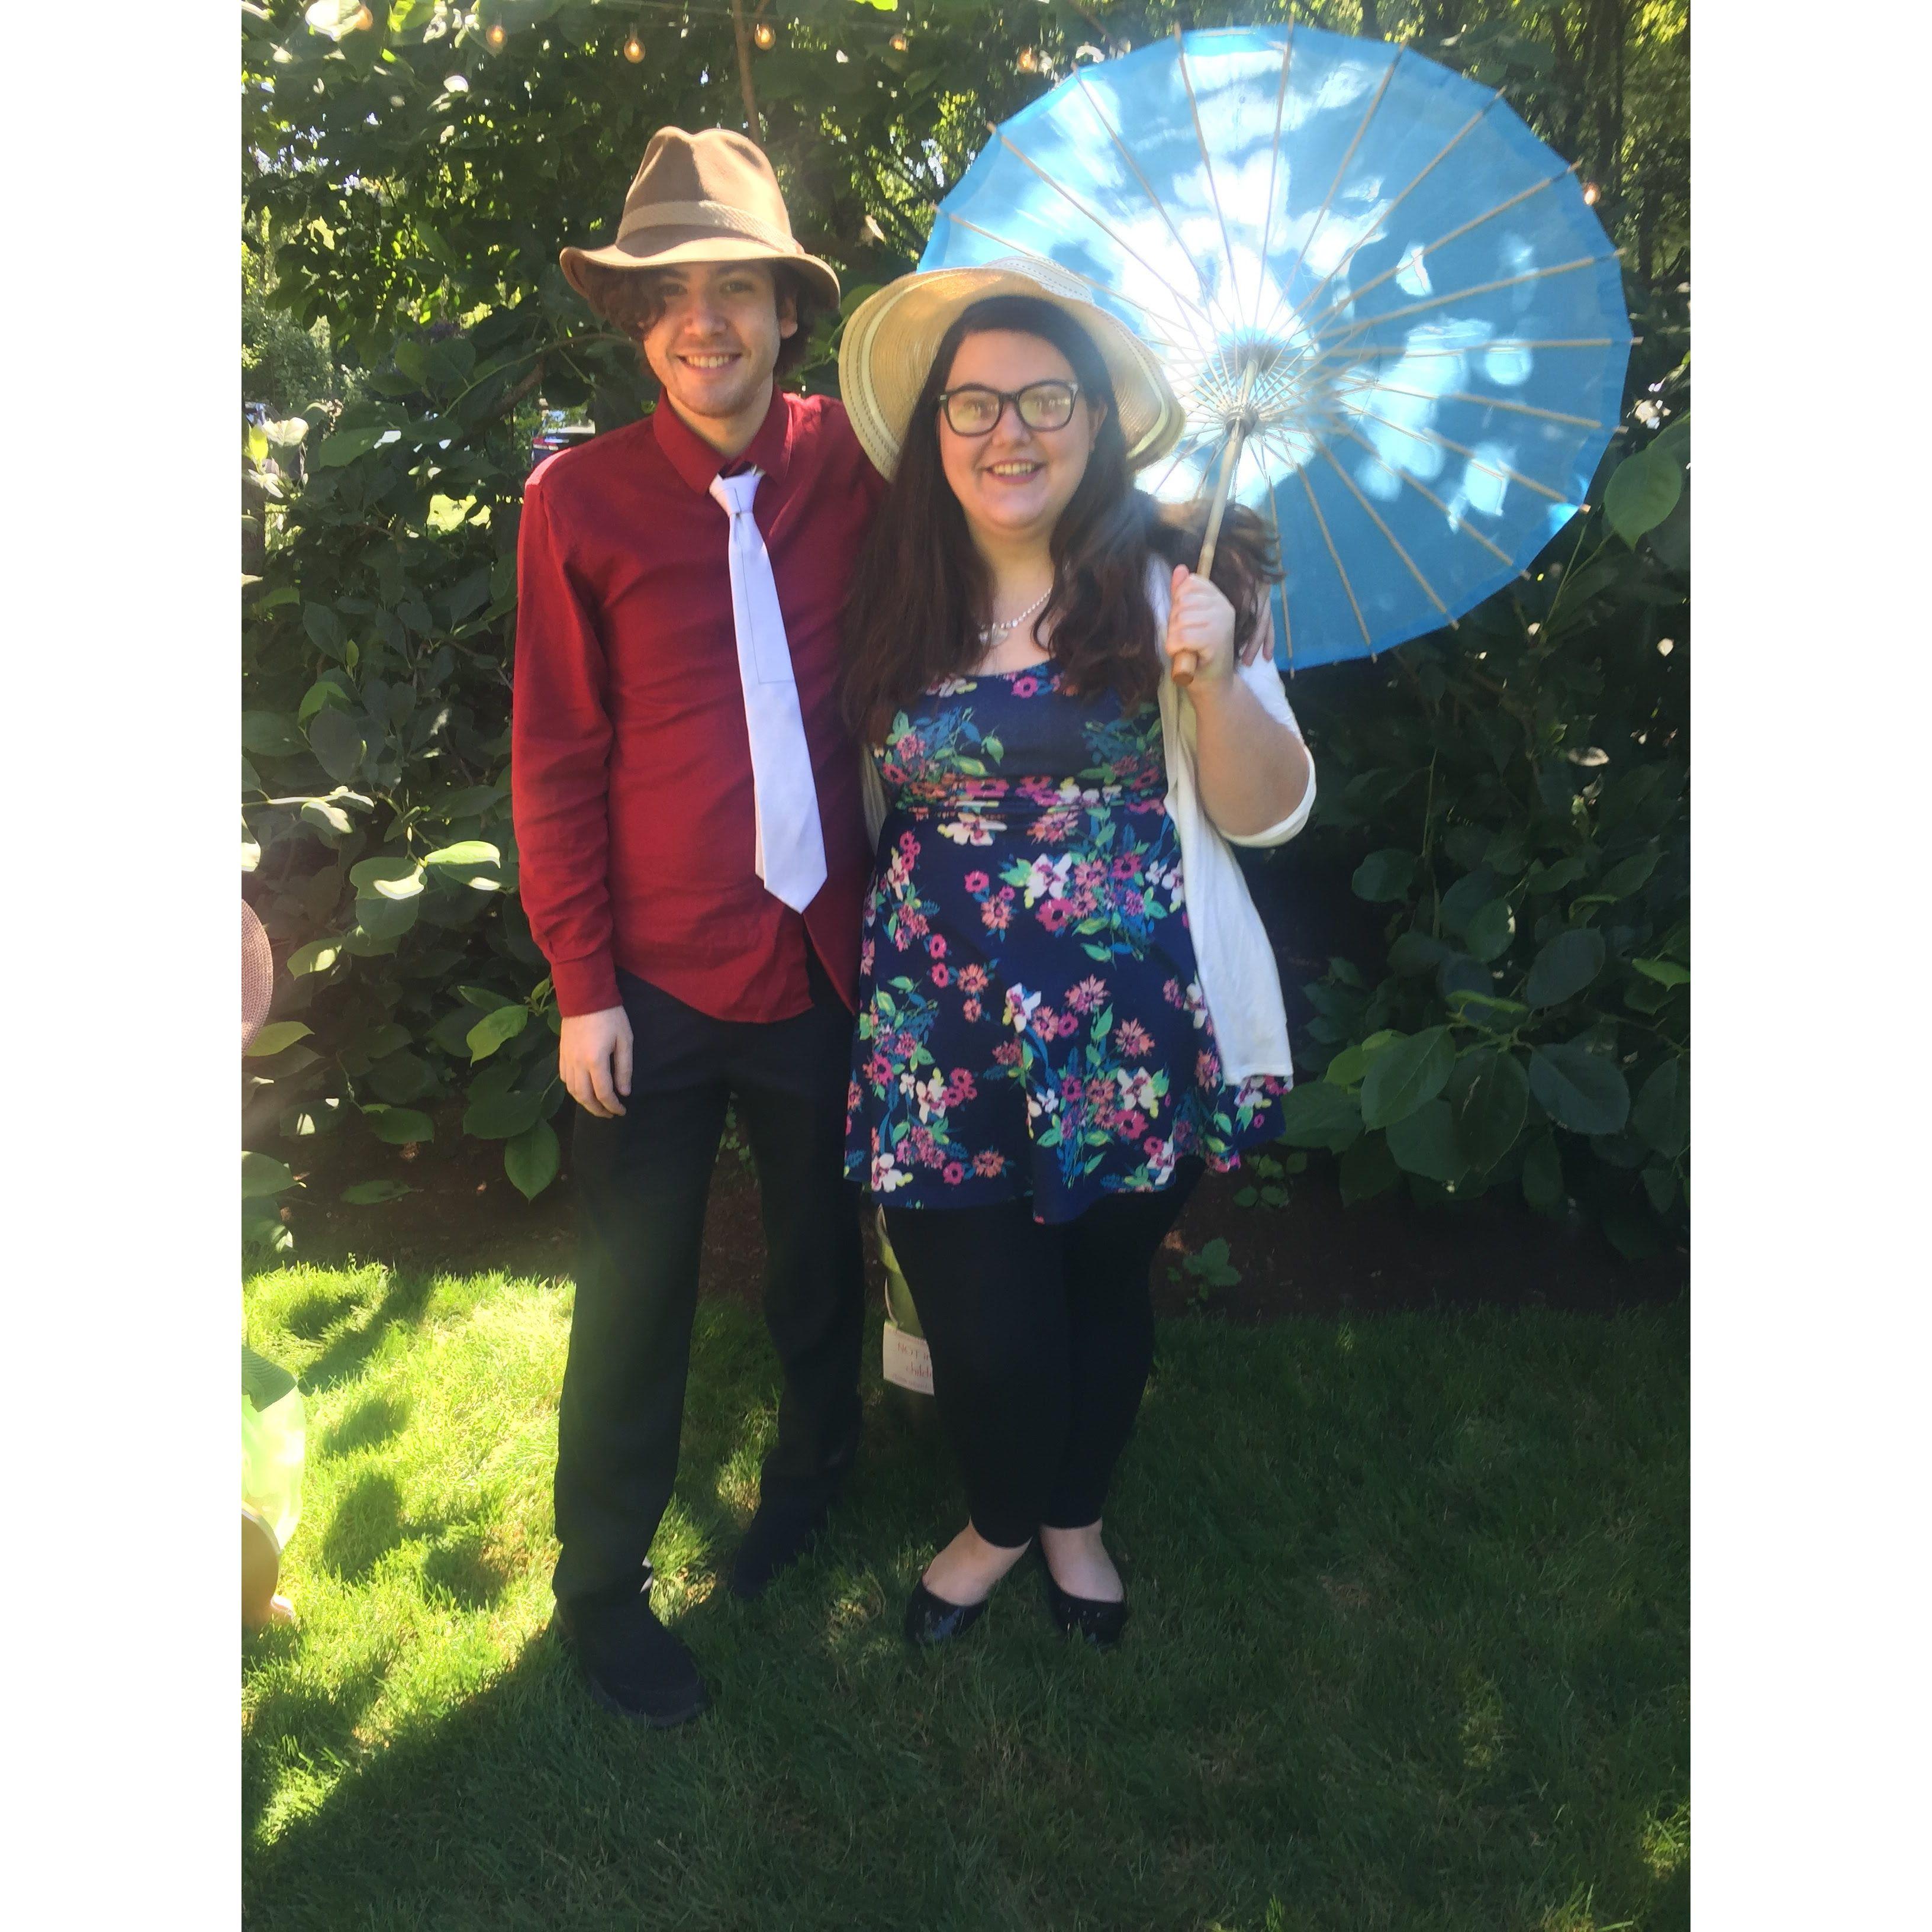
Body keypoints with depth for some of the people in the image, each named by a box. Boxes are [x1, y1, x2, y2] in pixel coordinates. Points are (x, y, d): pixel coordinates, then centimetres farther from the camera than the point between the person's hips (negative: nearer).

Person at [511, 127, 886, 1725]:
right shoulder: (579, 499, -6)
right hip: (659, 974, -2)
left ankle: (813, 1469, 48)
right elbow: (556, 760, -5)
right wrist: (582, 982, -6)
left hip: (829, 956, 2)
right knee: (634, 1288, 10)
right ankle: (603, 1581, 33)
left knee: (822, 1248, 20)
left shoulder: (855, 463, -2)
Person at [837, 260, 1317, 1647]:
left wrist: (1216, 677, -20)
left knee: (1105, 1286, 17)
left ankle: (1076, 1517, 48)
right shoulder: (897, 597, 0)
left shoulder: (1165, 582, -5)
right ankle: (1001, 1520, 40)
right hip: (940, 1034, 1)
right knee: (981, 1321, 5)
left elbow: (1269, 815, -5)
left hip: (1131, 1028, 0)